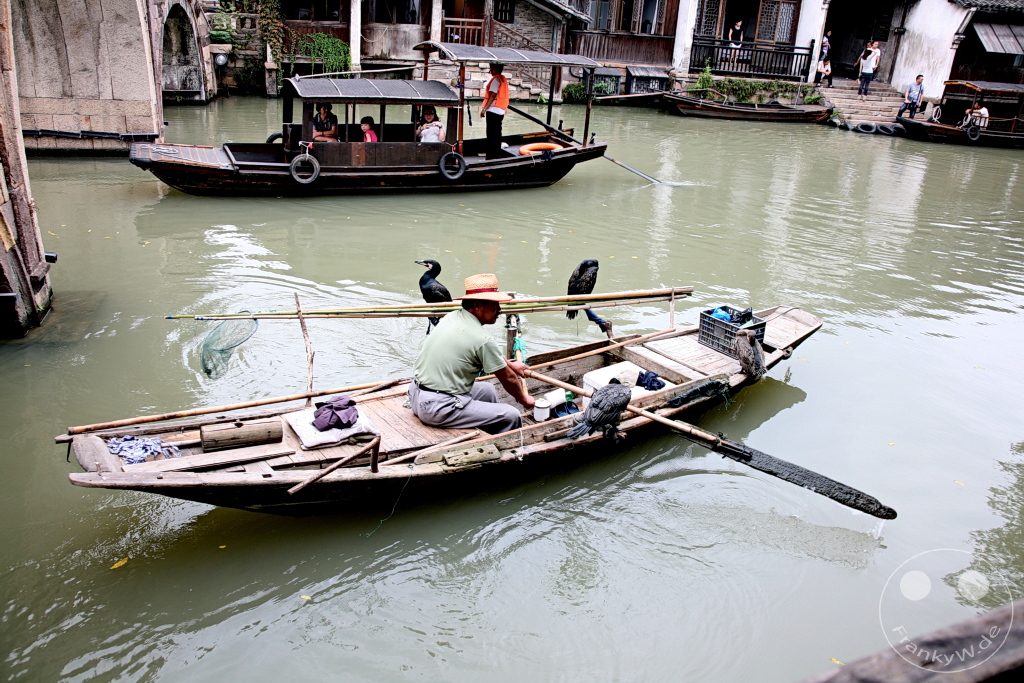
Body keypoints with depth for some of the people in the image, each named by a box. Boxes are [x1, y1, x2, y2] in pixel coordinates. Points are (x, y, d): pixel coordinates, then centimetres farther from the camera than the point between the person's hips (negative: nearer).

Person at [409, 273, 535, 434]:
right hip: (439, 409, -10)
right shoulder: (481, 339, -19)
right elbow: (508, 379, -4)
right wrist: (524, 399, 13)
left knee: (487, 389, 27)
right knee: (511, 417, -5)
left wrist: (510, 364, 33)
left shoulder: (451, 318, 6)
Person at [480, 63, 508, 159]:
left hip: (493, 110, -9)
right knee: (497, 134, 12)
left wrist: (484, 108, -17)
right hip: (501, 111, 9)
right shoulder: (504, 79, 16)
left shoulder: (495, 79, -10)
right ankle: (497, 155, 16)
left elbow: (493, 96, -17)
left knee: (491, 135, -9)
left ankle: (491, 157, -10)